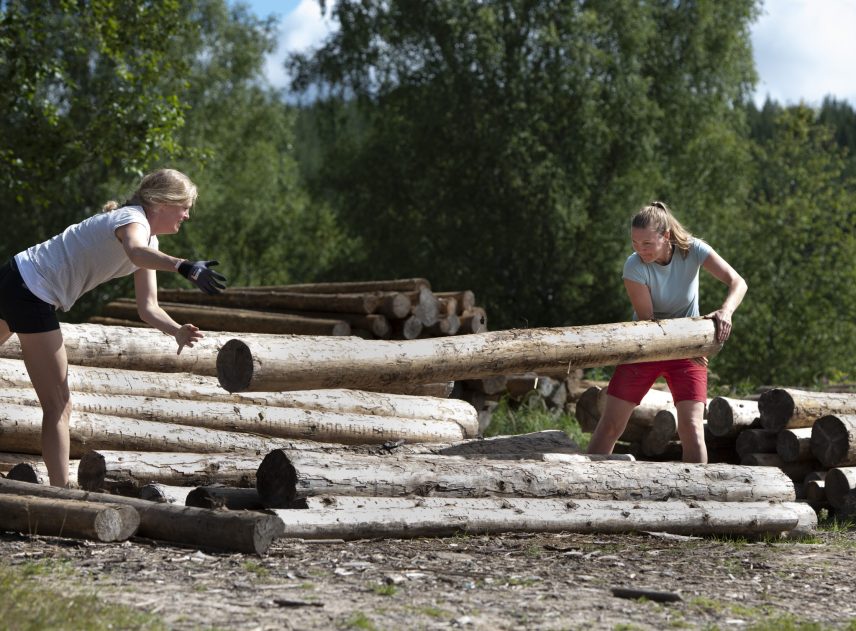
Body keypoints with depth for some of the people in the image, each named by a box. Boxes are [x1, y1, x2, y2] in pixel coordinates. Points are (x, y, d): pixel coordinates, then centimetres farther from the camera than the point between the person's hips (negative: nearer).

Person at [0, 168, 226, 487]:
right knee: (58, 407, -9)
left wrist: (178, 330, -14)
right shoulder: (133, 220, -18)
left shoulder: (149, 240, 11)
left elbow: (147, 308, 5)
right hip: (30, 292, -10)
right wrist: (184, 266, -62)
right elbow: (135, 251, -45)